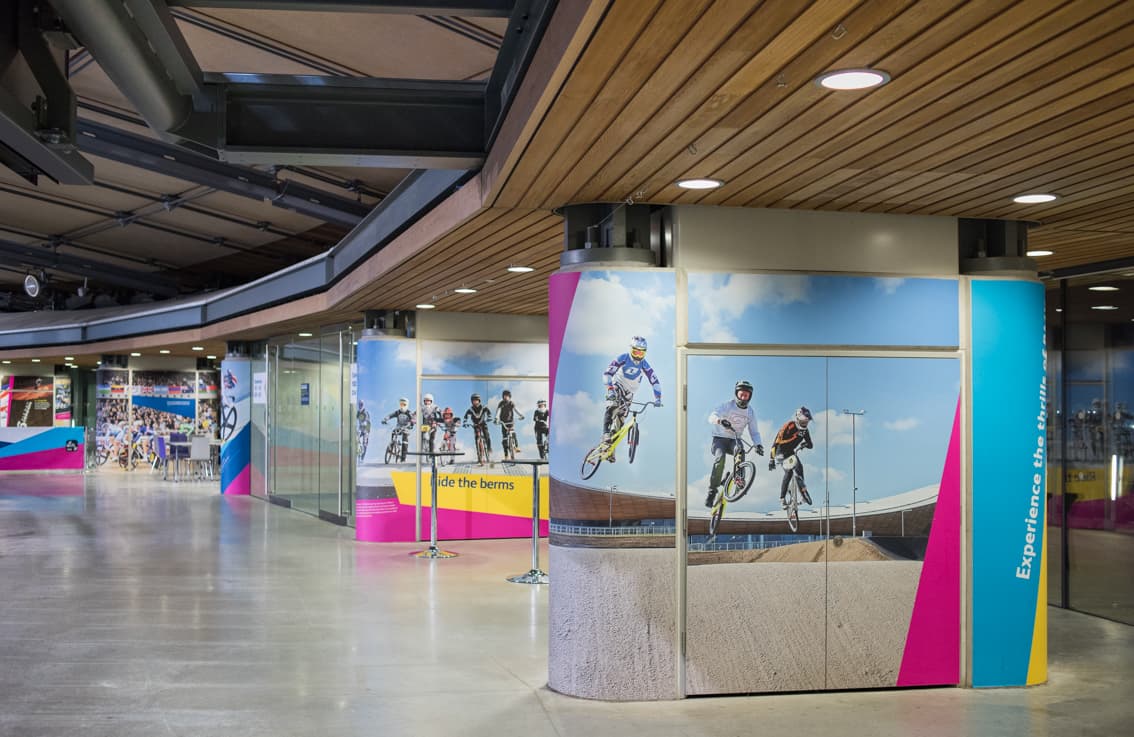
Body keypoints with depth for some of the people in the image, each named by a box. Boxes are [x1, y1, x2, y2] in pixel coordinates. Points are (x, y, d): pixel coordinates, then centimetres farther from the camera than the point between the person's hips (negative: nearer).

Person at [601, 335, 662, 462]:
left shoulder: (644, 365, -11)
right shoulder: (623, 358, -18)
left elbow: (655, 381, -8)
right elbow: (607, 373, -26)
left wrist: (657, 398, -18)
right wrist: (610, 389, -40)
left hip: (629, 393, 3)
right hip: (616, 387, -3)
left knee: (620, 418, -2)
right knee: (611, 408, -32)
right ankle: (605, 434, -39)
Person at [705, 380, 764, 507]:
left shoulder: (751, 411, 2)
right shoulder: (728, 406, -12)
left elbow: (754, 431, 4)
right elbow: (712, 416, -27)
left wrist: (758, 444, -17)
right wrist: (720, 421, -51)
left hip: (734, 440, 3)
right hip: (720, 438, -3)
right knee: (720, 458, -31)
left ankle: (739, 479, -22)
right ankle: (712, 490, -24)